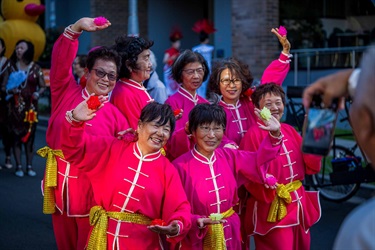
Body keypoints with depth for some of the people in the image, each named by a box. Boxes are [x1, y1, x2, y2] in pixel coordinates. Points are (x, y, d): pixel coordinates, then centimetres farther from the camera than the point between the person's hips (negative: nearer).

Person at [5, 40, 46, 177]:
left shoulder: (35, 68, 4)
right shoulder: (12, 66, 5)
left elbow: (43, 86, 7)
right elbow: (4, 85, 4)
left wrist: (38, 93, -13)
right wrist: (10, 90, -17)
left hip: (31, 106, 0)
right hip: (15, 107, 0)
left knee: (30, 135, 1)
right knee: (16, 135, -1)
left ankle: (29, 166, 7)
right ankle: (19, 166, 4)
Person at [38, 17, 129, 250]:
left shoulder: (115, 115, 3)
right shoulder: (66, 92, 4)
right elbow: (61, 61, -10)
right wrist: (76, 28, -20)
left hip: (94, 190, -1)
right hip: (61, 187, 2)